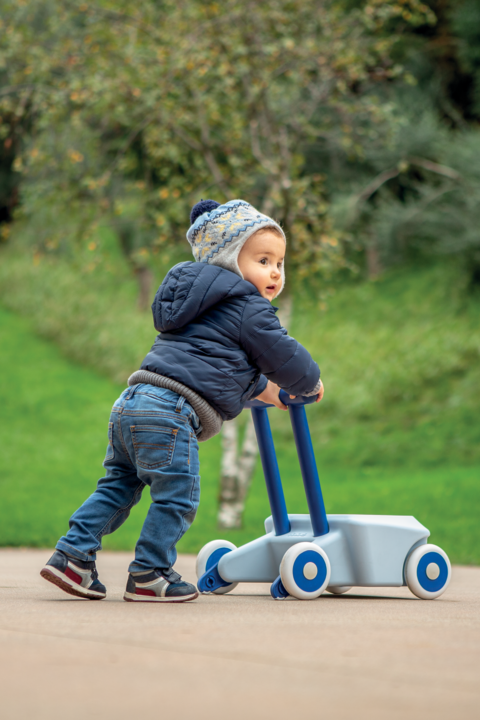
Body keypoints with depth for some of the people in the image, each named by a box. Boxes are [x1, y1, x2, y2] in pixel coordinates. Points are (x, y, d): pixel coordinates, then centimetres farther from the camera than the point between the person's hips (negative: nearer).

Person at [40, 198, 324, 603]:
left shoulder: (213, 304, 31)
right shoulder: (249, 308, 0)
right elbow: (282, 355, 5)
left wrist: (260, 387, 54)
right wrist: (310, 382, 25)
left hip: (131, 403, 10)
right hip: (169, 414, -10)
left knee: (118, 485, 18)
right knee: (176, 496, -1)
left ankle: (73, 555, 14)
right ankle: (149, 576, 3)